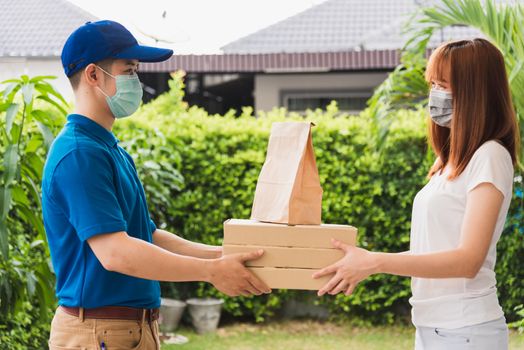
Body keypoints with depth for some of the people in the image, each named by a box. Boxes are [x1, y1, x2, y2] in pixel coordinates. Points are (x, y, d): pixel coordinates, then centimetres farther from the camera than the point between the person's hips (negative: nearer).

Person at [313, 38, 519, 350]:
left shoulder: (489, 157, -12)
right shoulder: (453, 161, 13)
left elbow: (468, 259, -20)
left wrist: (375, 262, -24)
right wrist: (363, 263, 2)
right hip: (432, 325, 8)